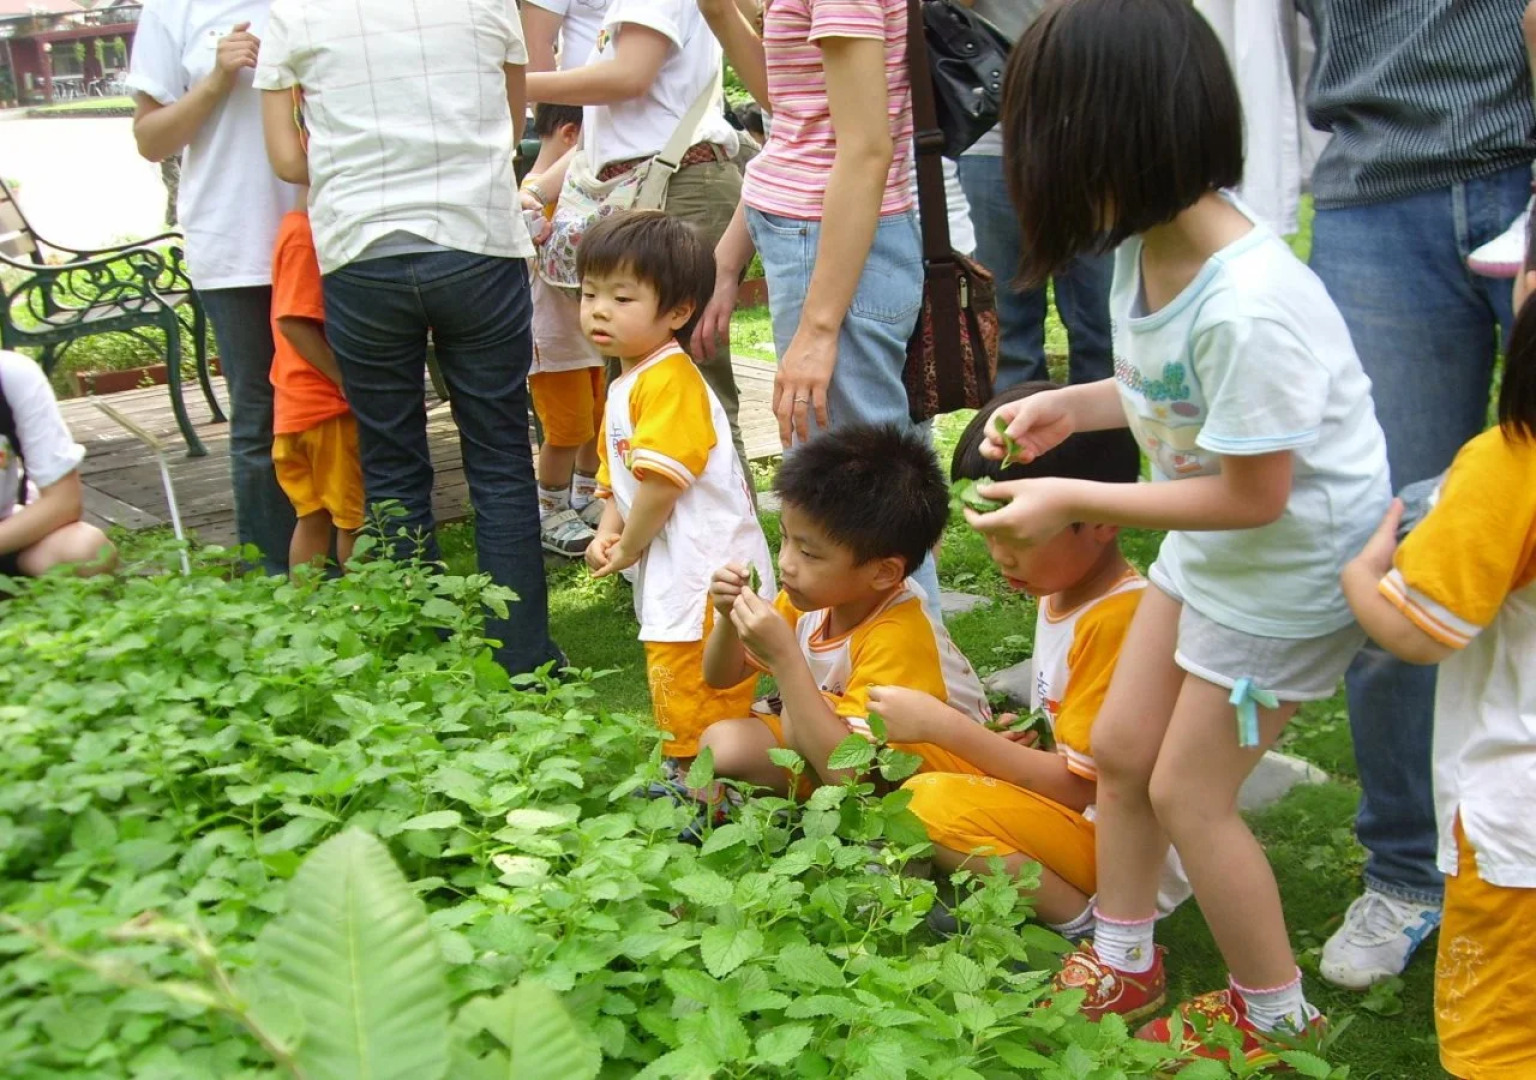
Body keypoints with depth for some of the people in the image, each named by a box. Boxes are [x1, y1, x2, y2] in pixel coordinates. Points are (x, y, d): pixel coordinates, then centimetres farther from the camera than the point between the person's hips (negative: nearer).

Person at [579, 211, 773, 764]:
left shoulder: (669, 380, -17)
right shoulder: (627, 382, 16)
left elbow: (664, 477, -23)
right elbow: (617, 476, 20)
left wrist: (629, 548, -10)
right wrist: (607, 535, 2)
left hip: (705, 577, -10)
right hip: (675, 573, 10)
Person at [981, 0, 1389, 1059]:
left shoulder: (1250, 308, -35)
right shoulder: (1147, 243, -8)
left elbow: (1255, 496, -26)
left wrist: (1072, 501, -22)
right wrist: (1074, 405, -6)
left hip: (1292, 563, -9)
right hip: (1210, 547, 9)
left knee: (1187, 793, 2)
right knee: (1120, 748, 15)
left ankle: (1274, 1013, 26)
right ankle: (1121, 964, 36)